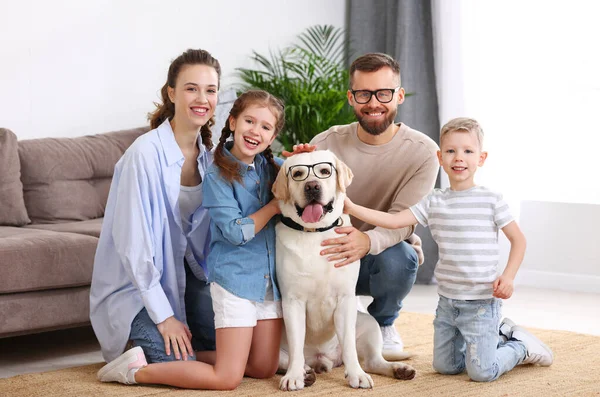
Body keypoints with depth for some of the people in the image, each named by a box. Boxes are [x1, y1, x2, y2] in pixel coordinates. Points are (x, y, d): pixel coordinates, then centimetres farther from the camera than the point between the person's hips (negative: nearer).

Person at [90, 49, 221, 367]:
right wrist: (163, 315, -21)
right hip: (136, 282, -7)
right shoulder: (145, 154, -23)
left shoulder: (210, 154, -1)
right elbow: (133, 242, -22)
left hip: (186, 271, 7)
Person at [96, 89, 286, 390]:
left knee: (264, 370, 11)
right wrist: (275, 205, -11)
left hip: (272, 281, 7)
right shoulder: (217, 176, -11)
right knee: (227, 379, -9)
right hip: (235, 280, -6)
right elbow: (236, 232, -17)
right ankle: (137, 369, 3)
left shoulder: (275, 167, 5)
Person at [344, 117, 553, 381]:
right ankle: (498, 334, 32)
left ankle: (521, 346, 19)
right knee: (445, 366, 14)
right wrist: (352, 209, -12)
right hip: (447, 302, 5)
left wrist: (508, 276, -18)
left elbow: (518, 240, -3)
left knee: (481, 373, -10)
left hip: (481, 302, -5)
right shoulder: (434, 202, 3)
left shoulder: (490, 200, -7)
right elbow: (394, 221, -3)